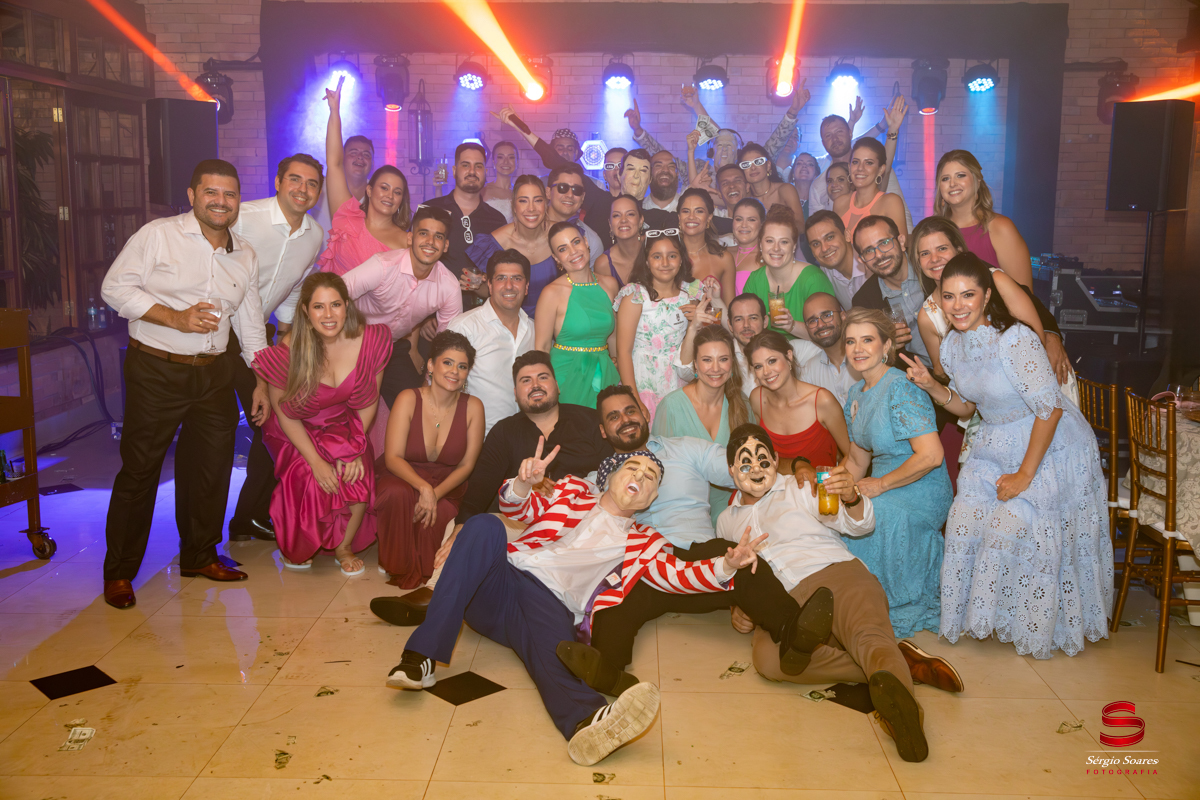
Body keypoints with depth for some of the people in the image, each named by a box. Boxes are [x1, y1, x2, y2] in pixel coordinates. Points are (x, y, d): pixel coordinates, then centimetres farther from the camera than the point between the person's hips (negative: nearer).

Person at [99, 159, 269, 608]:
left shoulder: (245, 257, 11)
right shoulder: (158, 236, -6)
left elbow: (251, 323, 17)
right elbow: (115, 287, -9)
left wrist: (262, 381, 14)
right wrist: (176, 318, -18)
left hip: (214, 373, 5)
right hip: (155, 370, -5)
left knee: (213, 465, 10)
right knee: (140, 468, 0)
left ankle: (200, 555, 29)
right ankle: (119, 572, 13)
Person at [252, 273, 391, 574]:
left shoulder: (371, 340, -18)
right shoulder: (289, 349, -23)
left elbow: (368, 403, -4)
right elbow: (284, 413, -10)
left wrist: (355, 449, -13)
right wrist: (316, 461, -17)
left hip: (346, 429, 2)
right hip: (298, 433, -1)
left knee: (359, 479, -23)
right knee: (310, 480, -26)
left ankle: (344, 547, 7)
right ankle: (295, 547, 7)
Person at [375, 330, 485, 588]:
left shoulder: (473, 407, -6)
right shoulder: (409, 399, -11)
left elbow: (467, 464, -4)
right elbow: (393, 457, -15)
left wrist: (436, 494, -21)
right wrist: (423, 488, -33)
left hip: (446, 485, 1)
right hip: (402, 477, -1)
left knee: (437, 516, -32)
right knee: (398, 494, -36)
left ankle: (420, 572, 2)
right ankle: (395, 565, -9)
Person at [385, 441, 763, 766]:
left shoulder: (643, 544, 26)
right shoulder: (572, 490, 26)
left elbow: (678, 574, 8)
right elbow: (520, 507, 11)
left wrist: (726, 565, -12)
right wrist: (525, 482, -13)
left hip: (549, 602, -1)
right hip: (503, 580, 1)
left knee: (553, 641, -35)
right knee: (485, 526, -29)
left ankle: (587, 724, -67)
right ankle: (421, 657, -38)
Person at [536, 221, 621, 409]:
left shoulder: (609, 285, 5)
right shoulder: (552, 293, -9)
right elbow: (541, 348, -8)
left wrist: (622, 377, 11)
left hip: (606, 375, 4)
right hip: (567, 377, -4)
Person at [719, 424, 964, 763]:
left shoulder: (802, 489, 18)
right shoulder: (727, 521, 28)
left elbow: (861, 525, 10)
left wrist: (851, 498, -14)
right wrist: (738, 609, 10)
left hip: (836, 574, -1)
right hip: (783, 605, 1)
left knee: (868, 634, -37)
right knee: (768, 658, -35)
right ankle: (901, 665, -36)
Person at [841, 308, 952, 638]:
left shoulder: (901, 389, -17)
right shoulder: (857, 394, 11)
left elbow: (931, 456, -25)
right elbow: (857, 460, 17)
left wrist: (879, 485, -17)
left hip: (919, 496, -8)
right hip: (886, 493, 8)